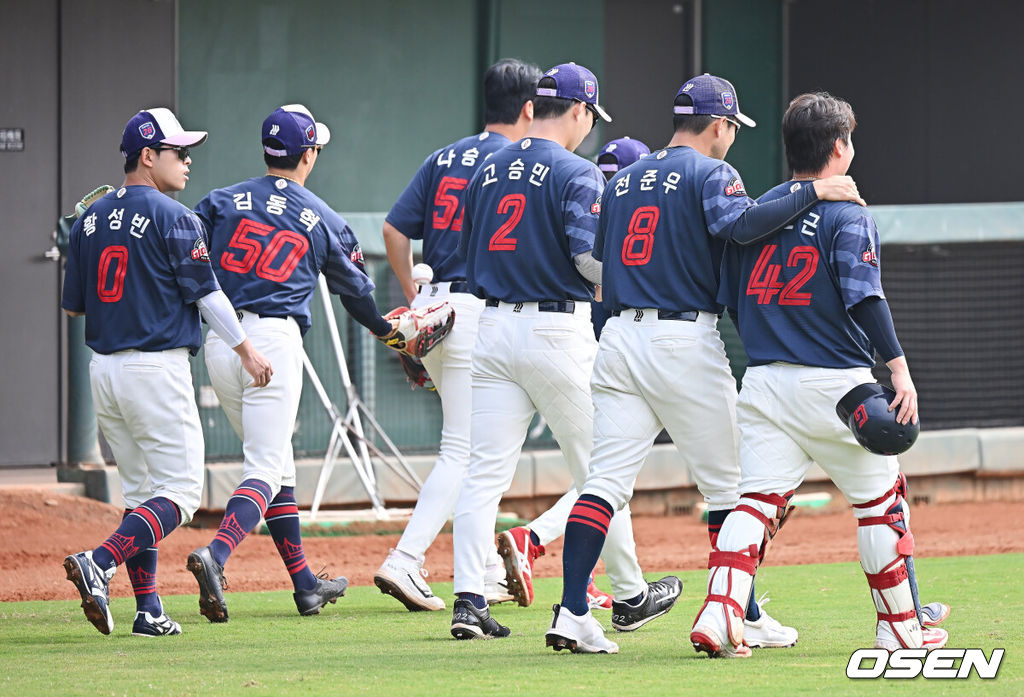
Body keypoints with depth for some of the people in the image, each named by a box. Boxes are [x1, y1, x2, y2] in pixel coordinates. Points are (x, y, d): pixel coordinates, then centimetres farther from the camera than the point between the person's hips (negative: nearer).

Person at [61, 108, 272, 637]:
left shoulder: (91, 220, 10)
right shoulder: (172, 218, -10)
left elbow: (71, 305, 12)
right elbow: (206, 293, -9)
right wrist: (246, 350, 0)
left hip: (103, 370, 7)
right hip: (157, 369, -7)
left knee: (140, 490, 13)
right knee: (179, 493, -4)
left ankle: (149, 611, 7)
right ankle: (99, 563, -23)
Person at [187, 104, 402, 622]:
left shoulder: (221, 202, 11)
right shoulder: (323, 220, 7)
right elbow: (355, 288, 20)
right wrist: (386, 329, 36)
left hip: (217, 341, 4)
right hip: (274, 340, -4)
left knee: (276, 464, 17)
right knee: (266, 471, -7)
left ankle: (306, 585, 22)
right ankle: (216, 555, -34)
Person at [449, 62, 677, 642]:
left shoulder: (489, 171, 12)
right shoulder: (577, 173, -9)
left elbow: (469, 252, 19)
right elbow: (590, 255, -19)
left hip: (494, 328, 5)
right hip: (557, 330, -5)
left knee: (485, 473, 1)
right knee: (598, 469, 7)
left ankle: (469, 600, -9)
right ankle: (630, 593, 17)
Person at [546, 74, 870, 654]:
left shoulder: (624, 180, 18)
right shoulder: (710, 172, -4)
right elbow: (740, 223, -25)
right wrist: (814, 192, -22)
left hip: (620, 338, 6)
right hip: (687, 340, -6)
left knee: (606, 481, -1)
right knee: (727, 484, 5)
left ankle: (572, 613, -13)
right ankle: (745, 617, 10)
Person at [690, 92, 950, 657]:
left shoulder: (755, 211, 11)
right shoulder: (845, 213, -7)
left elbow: (733, 303, 14)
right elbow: (864, 296, -18)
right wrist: (899, 369, -20)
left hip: (763, 379, 5)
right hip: (835, 381, -4)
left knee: (758, 498, -1)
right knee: (881, 498, 11)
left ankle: (719, 613, -21)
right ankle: (900, 627, 17)